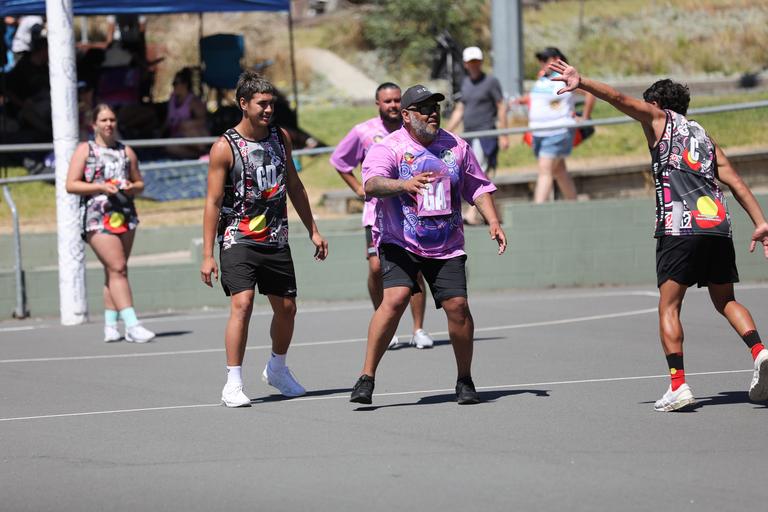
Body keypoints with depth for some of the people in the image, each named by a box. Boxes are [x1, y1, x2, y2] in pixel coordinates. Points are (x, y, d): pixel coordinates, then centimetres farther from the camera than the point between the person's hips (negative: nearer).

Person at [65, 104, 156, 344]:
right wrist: (101, 187, -14)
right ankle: (131, 324, -20)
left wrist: (132, 188, -2)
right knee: (118, 268, -14)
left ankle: (110, 325, 13)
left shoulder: (126, 151, 16)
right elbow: (71, 185, -2)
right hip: (97, 217, -5)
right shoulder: (85, 150, 4)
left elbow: (139, 183, 22)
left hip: (125, 216, 5)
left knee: (114, 270, 7)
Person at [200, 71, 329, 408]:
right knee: (242, 303, -20)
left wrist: (312, 230, 17)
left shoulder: (280, 137, 6)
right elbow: (213, 201, -10)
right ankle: (233, 383, -15)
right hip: (238, 240, -6)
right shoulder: (225, 147, -11)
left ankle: (277, 369, 35)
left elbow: (293, 185, 18)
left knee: (286, 308, 10)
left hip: (276, 239, 6)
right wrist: (207, 254, -14)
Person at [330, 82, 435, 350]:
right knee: (377, 267, -11)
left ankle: (419, 330, 5)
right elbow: (338, 160, 14)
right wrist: (358, 187, 7)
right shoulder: (363, 132, -1)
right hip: (377, 209, 0)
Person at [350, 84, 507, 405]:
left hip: (447, 246, 4)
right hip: (399, 243, -4)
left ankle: (465, 381, 11)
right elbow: (371, 184, -27)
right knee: (395, 299, -22)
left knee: (457, 305, -8)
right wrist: (404, 184, -45)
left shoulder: (456, 147, 7)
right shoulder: (388, 148, -9)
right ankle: (366, 378, -14)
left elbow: (478, 187, 17)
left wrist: (493, 221, 3)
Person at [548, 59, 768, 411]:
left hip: (679, 226, -5)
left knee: (669, 306, -2)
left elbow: (620, 99, -3)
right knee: (725, 301, 16)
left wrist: (582, 83, -11)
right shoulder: (704, 136, 28)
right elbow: (736, 183, 21)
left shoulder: (659, 118, 14)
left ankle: (678, 385, -13)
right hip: (718, 224, 5)